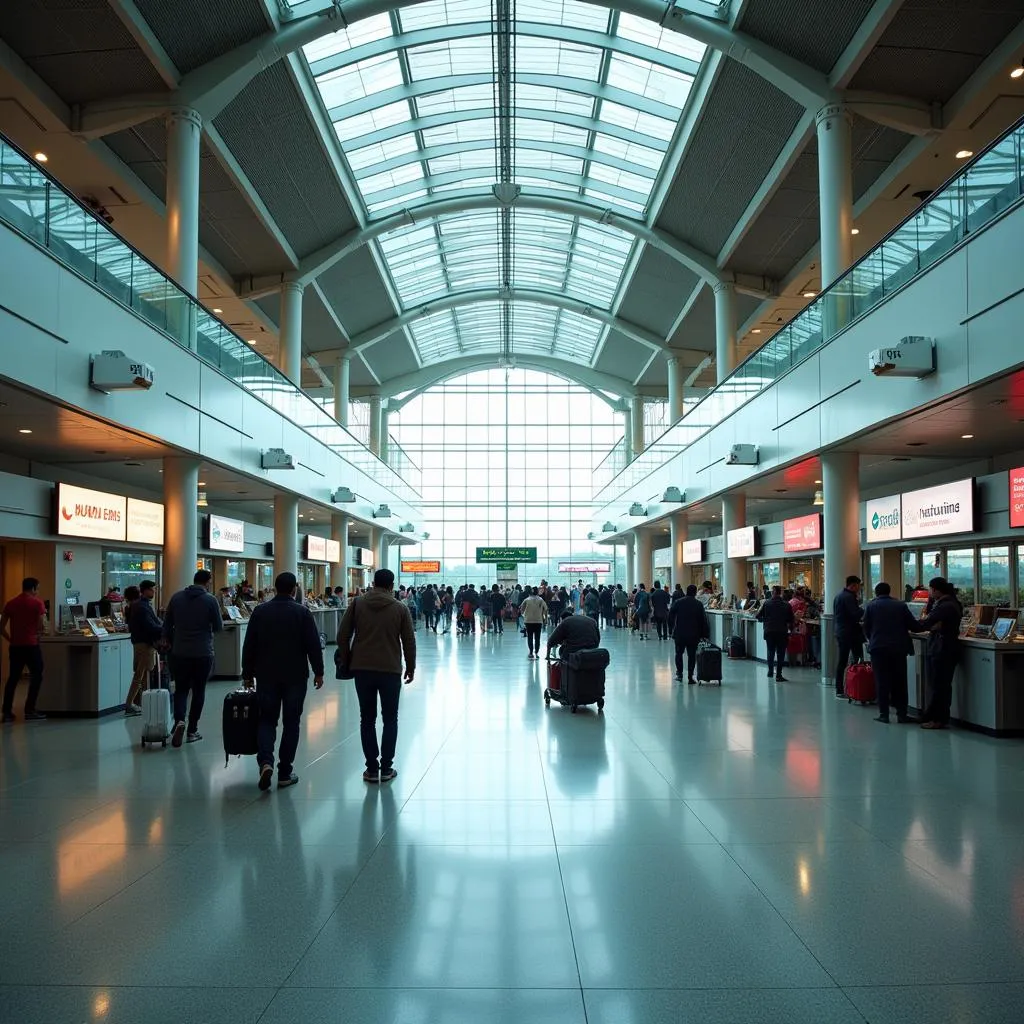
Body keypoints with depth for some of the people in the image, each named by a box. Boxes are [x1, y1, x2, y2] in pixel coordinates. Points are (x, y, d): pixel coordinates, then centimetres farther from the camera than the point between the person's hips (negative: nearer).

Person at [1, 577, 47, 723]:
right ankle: (30, 711, 3)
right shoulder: (37, 603, -7)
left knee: (12, 678, 12)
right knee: (36, 677, 6)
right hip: (31, 645, -5)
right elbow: (43, 626, -12)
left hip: (14, 646, 5)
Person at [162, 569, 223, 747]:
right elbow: (219, 627, -4)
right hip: (203, 653, -2)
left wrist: (169, 643, 20)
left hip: (180, 653, 3)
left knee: (181, 689, 11)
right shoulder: (210, 600, -8)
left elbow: (166, 625, 6)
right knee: (198, 691, 10)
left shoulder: (177, 597, 3)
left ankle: (179, 720, -14)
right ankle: (192, 730, 13)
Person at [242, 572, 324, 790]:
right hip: (295, 676, -2)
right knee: (291, 722, 7)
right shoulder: (302, 613, -6)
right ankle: (285, 773, 9)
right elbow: (314, 646, -8)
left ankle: (265, 761, -12)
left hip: (266, 675, 2)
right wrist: (318, 672, 2)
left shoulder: (260, 612, 1)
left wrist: (247, 674, 11)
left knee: (267, 719, 11)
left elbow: (249, 646, 3)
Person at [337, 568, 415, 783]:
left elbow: (342, 635, -1)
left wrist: (347, 661, 12)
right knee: (390, 719, 10)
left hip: (361, 669, 1)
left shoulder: (358, 604, 1)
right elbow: (409, 642, 0)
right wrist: (411, 668, 13)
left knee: (367, 719, 10)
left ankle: (372, 768, 9)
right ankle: (386, 768, 9)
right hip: (391, 670, -1)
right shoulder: (400, 608, 0)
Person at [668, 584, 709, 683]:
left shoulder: (677, 602, -2)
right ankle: (690, 677, 4)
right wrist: (704, 634, 5)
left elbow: (670, 617, 0)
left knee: (679, 653, 14)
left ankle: (679, 674, 11)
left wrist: (670, 631, 7)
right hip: (693, 635, 0)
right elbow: (703, 620, -2)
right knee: (691, 655, 5)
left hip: (679, 634, 0)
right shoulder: (699, 604, -3)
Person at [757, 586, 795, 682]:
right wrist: (790, 627, 14)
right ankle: (778, 675, 0)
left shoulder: (766, 603, -3)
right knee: (780, 654, 3)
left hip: (769, 631, 2)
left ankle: (770, 671, 24)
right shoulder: (787, 604, -5)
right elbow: (791, 620, -4)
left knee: (770, 652, 19)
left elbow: (759, 617, -1)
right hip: (782, 632, -1)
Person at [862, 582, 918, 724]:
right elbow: (913, 626, 1)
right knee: (899, 681, 9)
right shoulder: (900, 605, 2)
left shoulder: (871, 606, 1)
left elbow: (866, 629, 4)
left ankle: (883, 714, 3)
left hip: (878, 648, -1)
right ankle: (901, 713, 10)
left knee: (881, 682, 4)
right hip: (899, 648, 1)